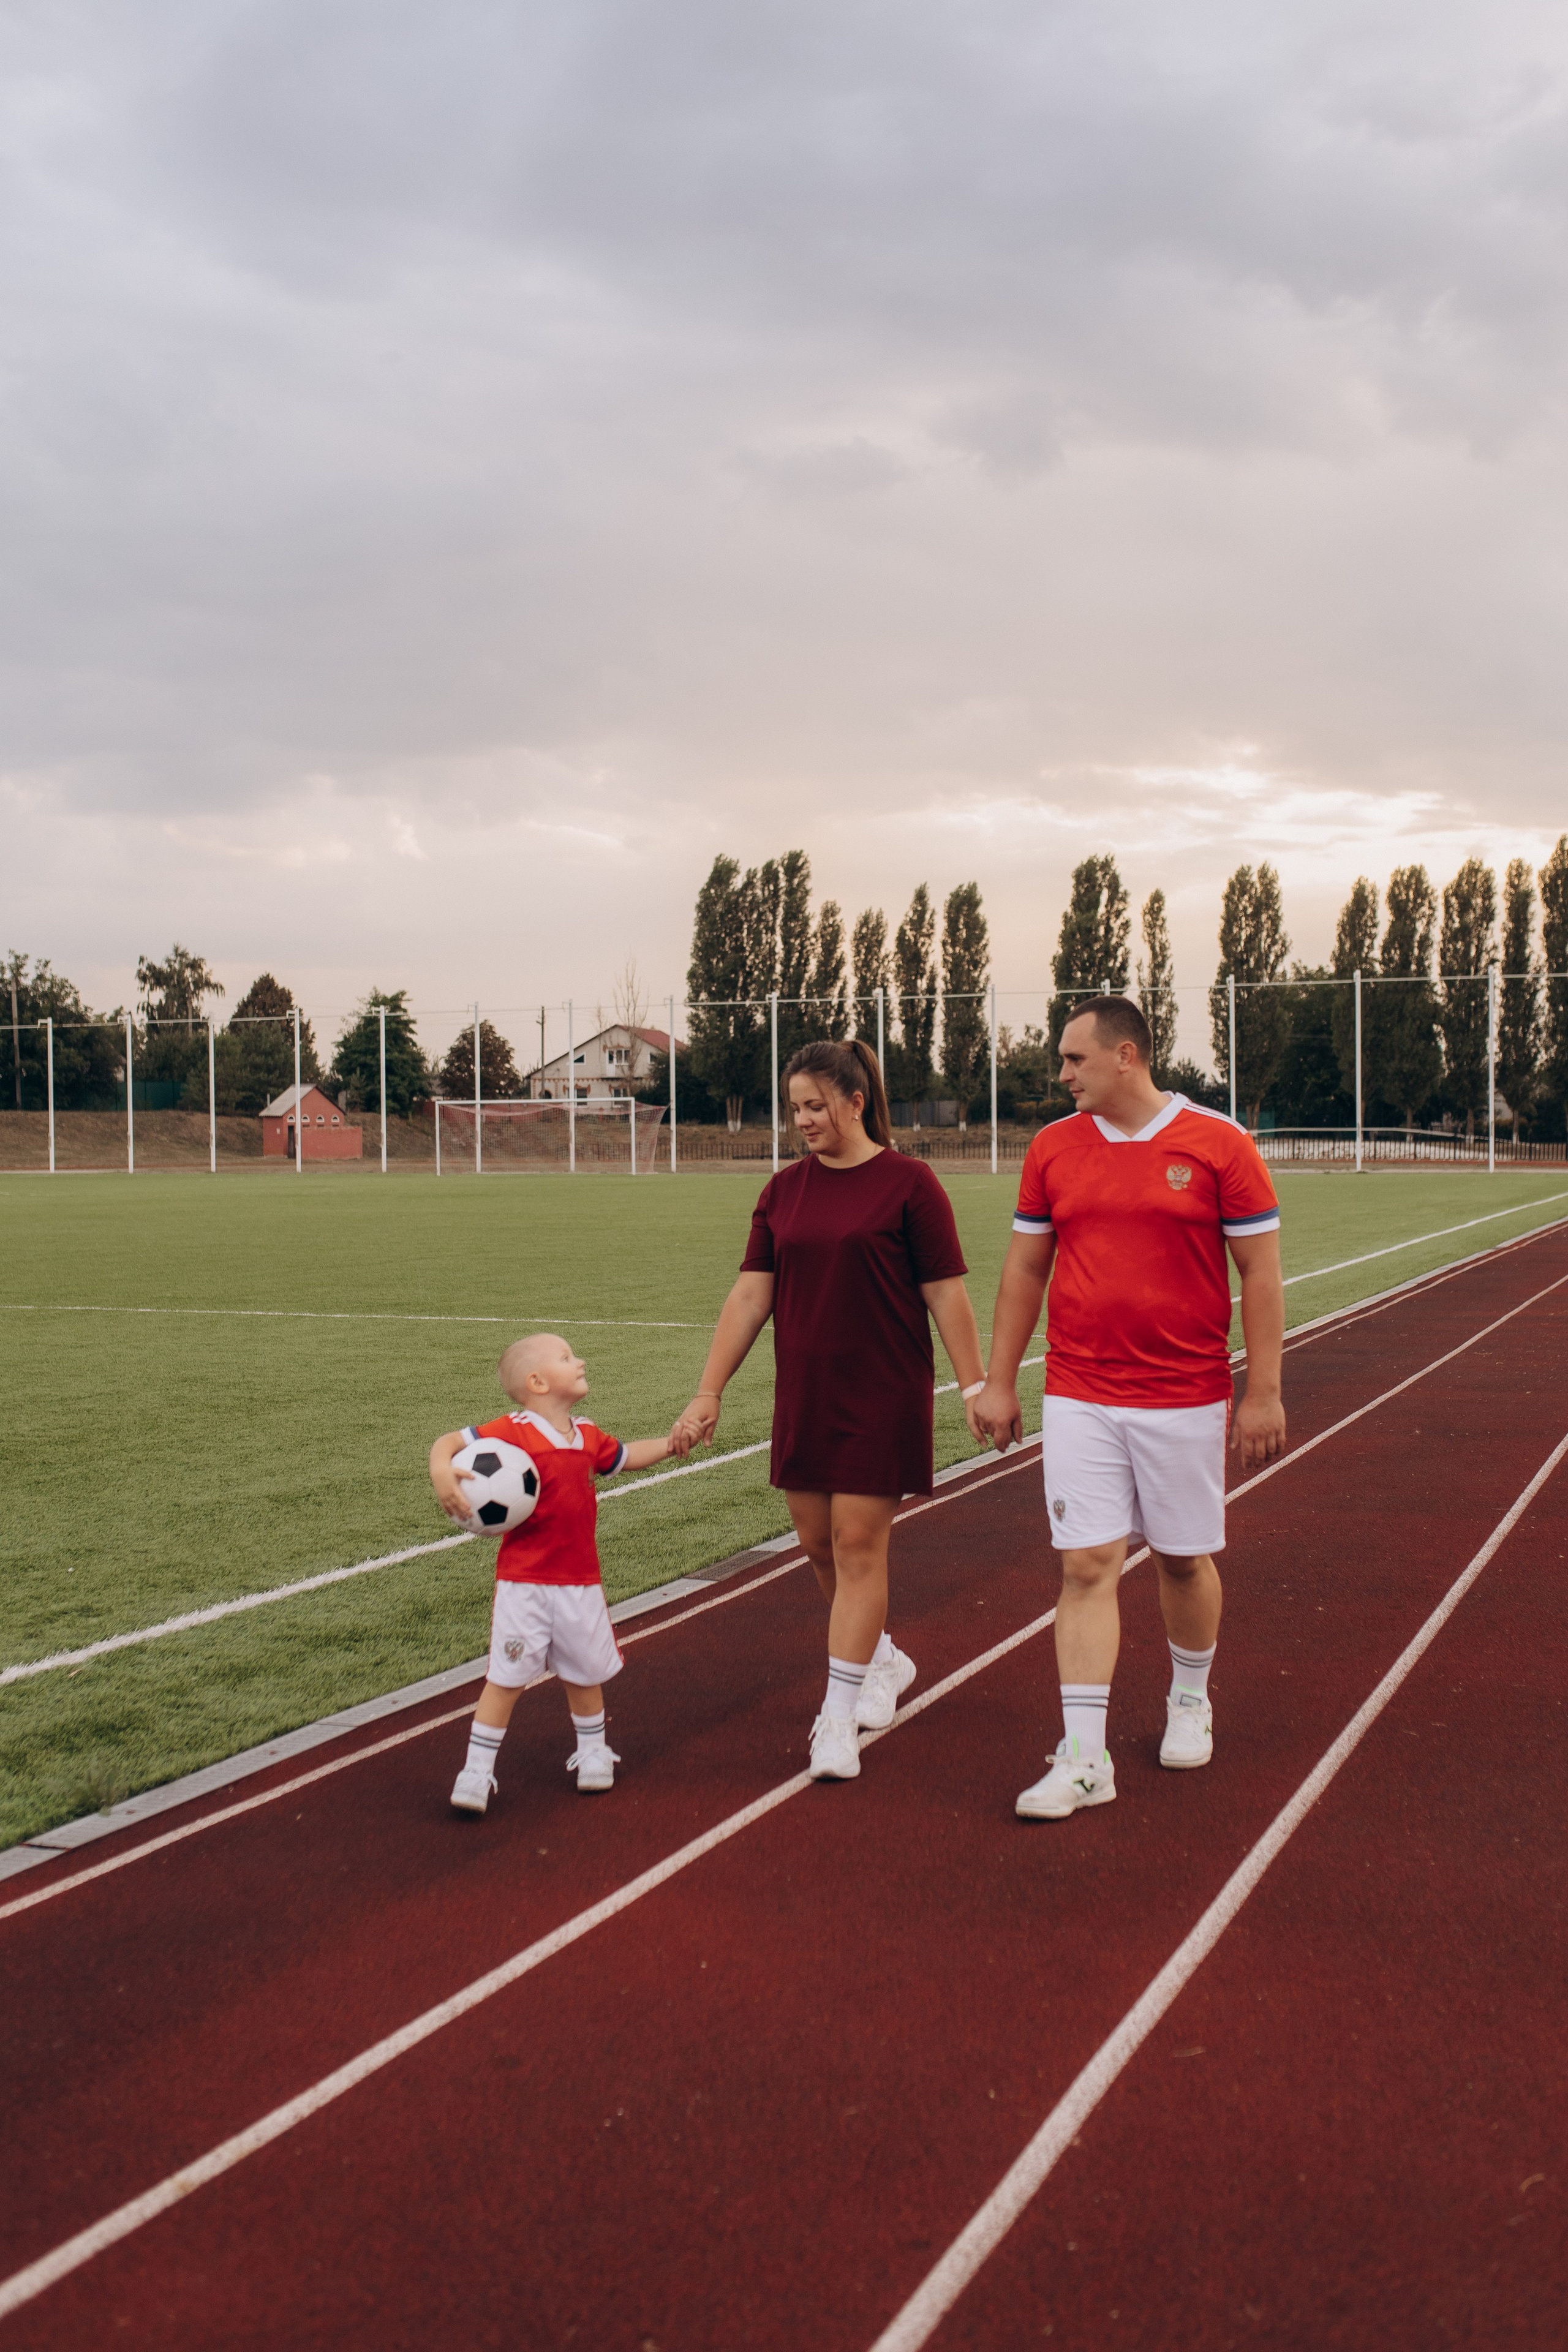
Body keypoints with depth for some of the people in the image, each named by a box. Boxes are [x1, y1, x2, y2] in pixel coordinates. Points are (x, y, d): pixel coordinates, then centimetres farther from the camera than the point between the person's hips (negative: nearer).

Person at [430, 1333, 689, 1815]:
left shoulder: (588, 1435, 8)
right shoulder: (513, 1432, -13)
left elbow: (625, 1456, 27)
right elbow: (450, 1442, -16)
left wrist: (668, 1445, 14)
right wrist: (442, 1472, -36)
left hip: (580, 1580, 5)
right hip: (523, 1581, -5)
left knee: (586, 1672, 17)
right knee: (506, 1676, -4)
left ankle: (593, 1752, 38)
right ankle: (476, 1771, 7)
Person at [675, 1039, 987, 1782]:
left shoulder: (907, 1183, -8)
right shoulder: (785, 1189, 7)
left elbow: (946, 1294, -7)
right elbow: (750, 1295, 6)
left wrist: (975, 1386, -9)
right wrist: (709, 1392, 3)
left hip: (883, 1399, -5)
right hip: (803, 1397, 5)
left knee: (858, 1547, -3)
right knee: (819, 1543, 11)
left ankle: (839, 1720, 4)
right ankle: (884, 1662, 36)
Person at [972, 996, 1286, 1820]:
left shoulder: (1218, 1143, -6)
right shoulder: (1053, 1148, 4)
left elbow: (1260, 1272, -4)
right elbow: (1025, 1268, 11)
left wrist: (1263, 1392, -7)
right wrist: (998, 1381, 9)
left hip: (1186, 1396, -2)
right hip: (1078, 1396, 2)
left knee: (1183, 1557, 11)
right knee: (1087, 1566, -4)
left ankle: (1190, 1701, 37)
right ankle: (1083, 1758, -2)